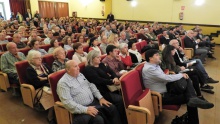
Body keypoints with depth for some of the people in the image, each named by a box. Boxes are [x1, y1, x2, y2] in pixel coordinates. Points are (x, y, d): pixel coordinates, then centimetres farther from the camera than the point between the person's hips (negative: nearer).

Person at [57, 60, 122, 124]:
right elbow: (68, 102, -21)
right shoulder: (63, 83, -13)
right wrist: (86, 109, -26)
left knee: (112, 108, -4)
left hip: (94, 102, 7)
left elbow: (91, 86, 15)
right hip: (81, 109, -7)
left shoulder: (80, 75, 10)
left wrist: (100, 98, 3)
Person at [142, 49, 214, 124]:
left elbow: (164, 77, 12)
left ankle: (193, 99, -24)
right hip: (162, 96, -9)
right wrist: (181, 75, -9)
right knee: (188, 98, -11)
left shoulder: (154, 65, 7)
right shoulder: (149, 69, -24)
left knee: (186, 80, -7)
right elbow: (166, 78, -26)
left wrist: (181, 75, -4)